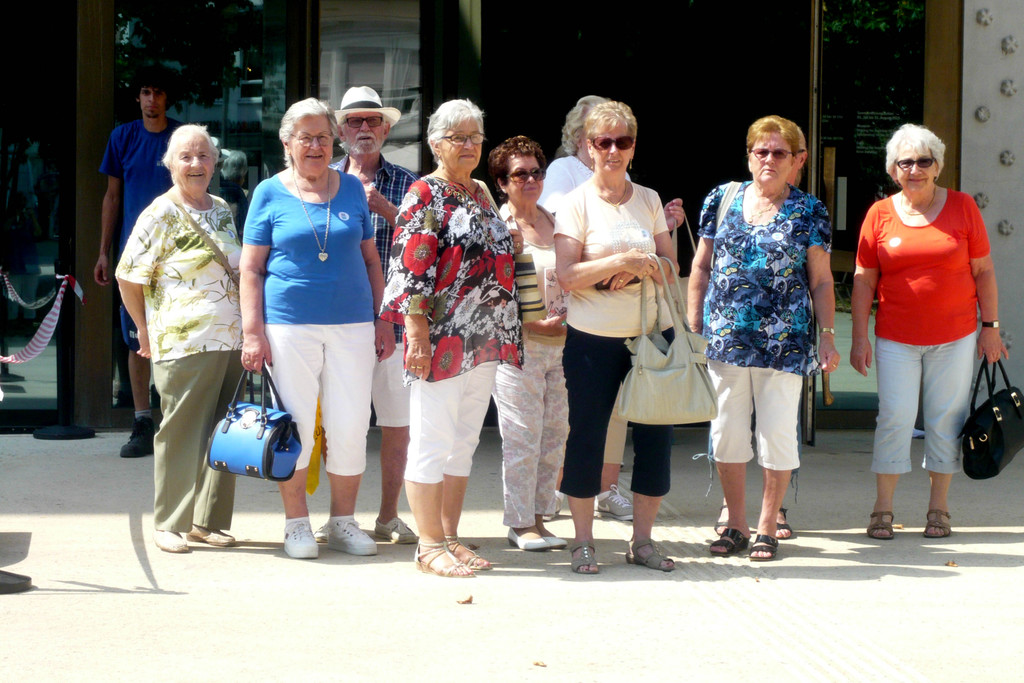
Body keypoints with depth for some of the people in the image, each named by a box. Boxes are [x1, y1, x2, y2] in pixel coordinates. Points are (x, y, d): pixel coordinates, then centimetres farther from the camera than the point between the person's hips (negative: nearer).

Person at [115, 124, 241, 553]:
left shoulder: (222, 211, 14)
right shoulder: (160, 215, -5)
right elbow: (128, 277, -3)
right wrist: (146, 330, 1)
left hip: (231, 341, 6)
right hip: (184, 341, -6)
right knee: (181, 433, -3)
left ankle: (207, 521, 17)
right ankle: (169, 525, 7)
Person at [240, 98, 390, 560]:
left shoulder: (352, 189, 12)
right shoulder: (270, 193, 4)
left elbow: (370, 259, 16)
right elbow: (251, 268, 2)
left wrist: (383, 321, 10)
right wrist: (252, 332, -6)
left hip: (352, 326, 2)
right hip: (289, 326, -2)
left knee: (351, 427, 1)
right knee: (295, 427, 1)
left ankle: (343, 522, 14)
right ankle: (297, 525, 12)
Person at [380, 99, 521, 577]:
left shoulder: (481, 195, 16)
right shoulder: (425, 196, -8)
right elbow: (411, 270, -14)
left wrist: (503, 336, 19)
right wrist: (417, 336, -20)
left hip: (484, 341, 8)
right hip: (442, 340, -8)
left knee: (464, 441, 11)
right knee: (432, 440, -2)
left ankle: (449, 537, 18)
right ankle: (430, 546, 3)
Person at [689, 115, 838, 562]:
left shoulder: (809, 211, 3)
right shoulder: (721, 200, 8)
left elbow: (821, 281, 4)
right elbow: (701, 267, 12)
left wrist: (828, 336, -3)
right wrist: (694, 323, 6)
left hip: (784, 341, -2)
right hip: (725, 338, 2)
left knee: (777, 434, 1)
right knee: (727, 432, 6)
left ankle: (767, 529, 13)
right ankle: (736, 526, 18)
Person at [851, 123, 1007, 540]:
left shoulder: (962, 208, 3)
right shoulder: (880, 214, 2)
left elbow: (983, 271, 7)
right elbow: (863, 280, 4)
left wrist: (990, 326, 3)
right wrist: (859, 338, 0)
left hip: (955, 337, 1)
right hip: (896, 339, 0)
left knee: (946, 421, 4)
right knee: (895, 419, -4)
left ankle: (938, 509, 14)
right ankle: (883, 510, 5)